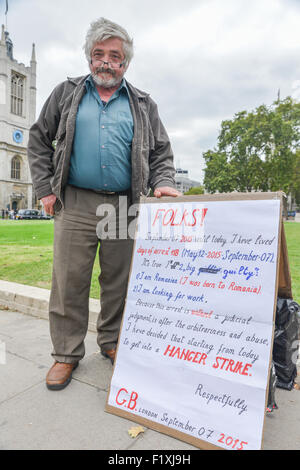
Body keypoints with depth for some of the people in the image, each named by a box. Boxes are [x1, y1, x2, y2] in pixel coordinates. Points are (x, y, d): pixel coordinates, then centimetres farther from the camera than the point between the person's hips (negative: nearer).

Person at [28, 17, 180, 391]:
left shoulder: (143, 105, 15)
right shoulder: (67, 93, 14)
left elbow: (161, 152, 14)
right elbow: (39, 140, 14)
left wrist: (162, 183, -7)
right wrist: (45, 188, 4)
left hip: (124, 208, 1)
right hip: (75, 206, 0)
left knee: (119, 283, 7)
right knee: (68, 282, 0)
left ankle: (112, 343, 27)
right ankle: (67, 353, 17)